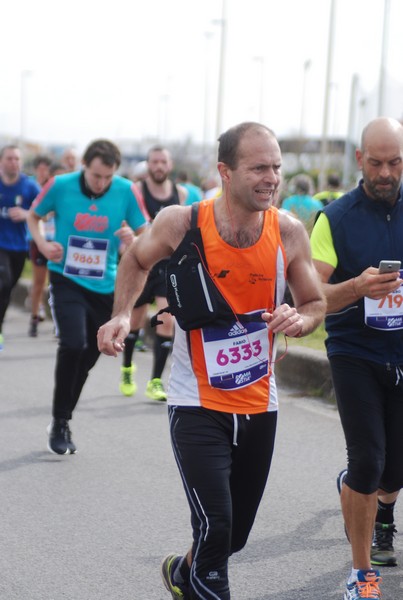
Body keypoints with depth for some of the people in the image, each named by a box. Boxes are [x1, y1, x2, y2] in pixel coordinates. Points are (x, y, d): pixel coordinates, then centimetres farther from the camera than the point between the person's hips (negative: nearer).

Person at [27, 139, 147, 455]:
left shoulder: (126, 191, -8)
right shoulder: (60, 186, -9)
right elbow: (33, 215, 8)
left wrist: (133, 238, -23)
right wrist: (42, 243, -9)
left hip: (105, 286, 3)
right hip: (67, 280, -3)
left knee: (89, 355, 10)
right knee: (73, 345, -21)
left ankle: (63, 420, 30)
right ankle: (59, 423, -5)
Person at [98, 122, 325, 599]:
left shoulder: (289, 233, -8)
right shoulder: (181, 223, -14)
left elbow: (315, 303, 5)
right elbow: (136, 260, 7)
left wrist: (300, 319, -18)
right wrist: (122, 314, -8)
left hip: (259, 403, 4)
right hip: (197, 403, -4)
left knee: (235, 533, 16)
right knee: (215, 525, -17)